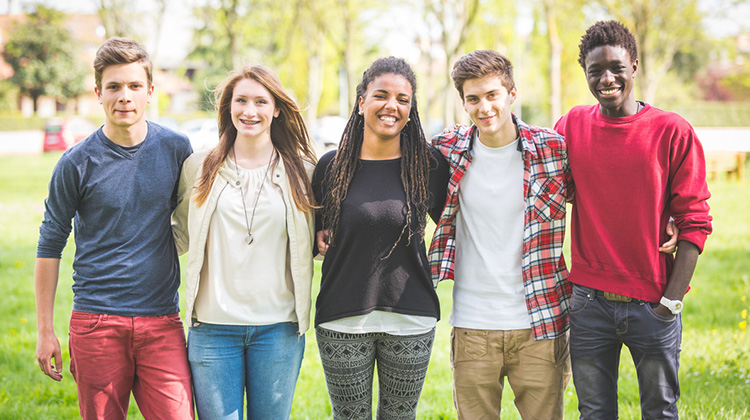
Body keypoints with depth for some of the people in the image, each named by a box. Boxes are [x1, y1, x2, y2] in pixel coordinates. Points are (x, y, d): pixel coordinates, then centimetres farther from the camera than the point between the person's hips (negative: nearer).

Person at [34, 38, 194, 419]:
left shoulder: (176, 149, 3)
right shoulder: (77, 162, -3)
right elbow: (50, 246, 5)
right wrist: (45, 330, 3)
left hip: (161, 321, 1)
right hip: (96, 324, -1)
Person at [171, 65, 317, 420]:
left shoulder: (301, 172, 4)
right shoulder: (199, 168, 5)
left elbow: (312, 244, 15)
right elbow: (182, 236, 16)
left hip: (278, 327, 0)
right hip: (213, 326, 0)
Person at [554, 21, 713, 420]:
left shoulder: (673, 132, -6)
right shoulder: (572, 125, 4)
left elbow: (694, 222, -6)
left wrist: (671, 300, -10)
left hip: (652, 305, -2)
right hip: (589, 300, 2)